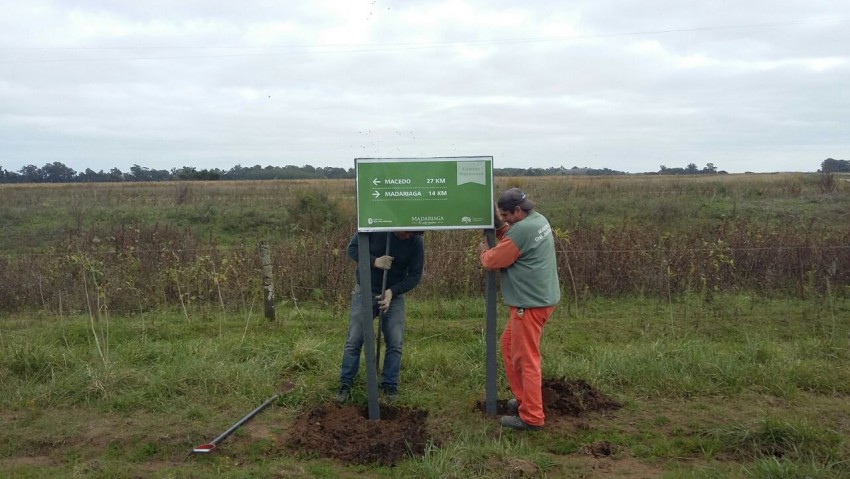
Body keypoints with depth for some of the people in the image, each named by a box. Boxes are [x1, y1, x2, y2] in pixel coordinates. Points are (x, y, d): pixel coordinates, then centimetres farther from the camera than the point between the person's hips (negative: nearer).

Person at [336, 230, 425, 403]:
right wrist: (374, 261, -26)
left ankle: (390, 386, 11)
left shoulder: (416, 243, -14)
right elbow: (353, 248, -9)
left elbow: (415, 276, -8)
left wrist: (392, 291, -22)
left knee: (395, 343, -3)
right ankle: (345, 385, 13)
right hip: (364, 291, -1)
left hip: (394, 295, 1)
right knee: (354, 341, 1)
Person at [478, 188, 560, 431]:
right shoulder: (538, 220, 10)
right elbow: (511, 243, 18)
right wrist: (499, 224, 6)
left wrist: (483, 250, 8)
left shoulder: (522, 230, -21)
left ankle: (531, 417, 6)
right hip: (538, 298, 11)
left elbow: (493, 260, -13)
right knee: (509, 345, 21)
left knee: (526, 359, -3)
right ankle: (523, 398, 30)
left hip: (531, 303, -11)